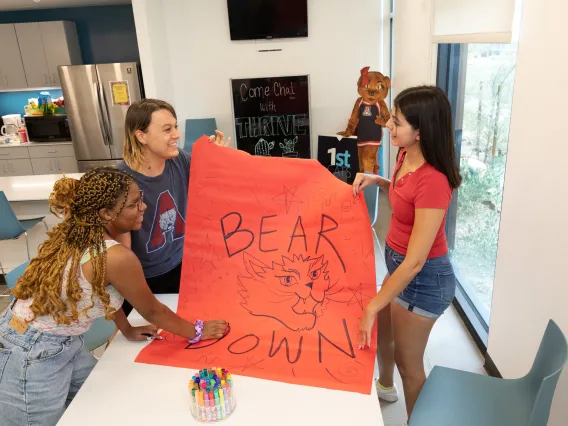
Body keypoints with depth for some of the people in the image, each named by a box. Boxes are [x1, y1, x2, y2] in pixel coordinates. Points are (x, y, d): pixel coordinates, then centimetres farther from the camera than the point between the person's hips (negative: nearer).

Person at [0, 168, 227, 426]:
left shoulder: (75, 232, -4)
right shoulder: (117, 257, -29)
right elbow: (151, 310, -13)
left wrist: (127, 330, 20)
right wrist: (197, 332, 2)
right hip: (33, 357, -8)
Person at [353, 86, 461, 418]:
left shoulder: (433, 181, -32)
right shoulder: (406, 157, -5)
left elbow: (415, 261, -31)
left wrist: (371, 307, -26)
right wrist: (376, 180, -1)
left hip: (424, 277, -9)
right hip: (399, 263, 9)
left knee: (408, 360, 13)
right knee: (382, 329, 29)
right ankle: (385, 386, 59)